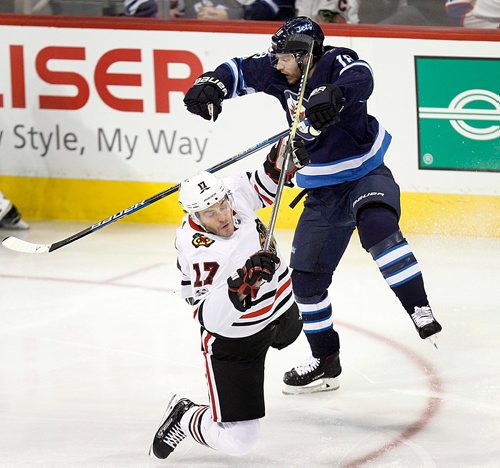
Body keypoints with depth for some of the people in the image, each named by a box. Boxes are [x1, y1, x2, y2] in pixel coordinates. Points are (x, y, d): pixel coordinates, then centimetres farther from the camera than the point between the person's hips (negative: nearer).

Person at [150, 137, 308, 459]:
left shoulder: (235, 194, -18)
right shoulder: (197, 251, -36)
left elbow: (263, 186, 5)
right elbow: (211, 318, -41)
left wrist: (282, 159, -15)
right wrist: (242, 282, -55)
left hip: (280, 311, 7)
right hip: (233, 336, -7)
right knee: (237, 441, -12)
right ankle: (184, 420, 16)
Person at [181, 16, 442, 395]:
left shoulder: (335, 62, -21)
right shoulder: (276, 73, -5)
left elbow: (360, 79, -42)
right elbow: (239, 72, 6)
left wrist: (335, 94, -63)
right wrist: (211, 86, -15)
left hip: (367, 175, -7)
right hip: (323, 191, 7)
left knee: (377, 225, -38)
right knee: (306, 277, 8)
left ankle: (420, 310, -33)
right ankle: (326, 363, 23)